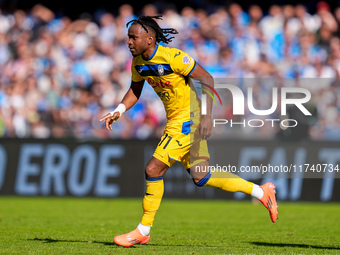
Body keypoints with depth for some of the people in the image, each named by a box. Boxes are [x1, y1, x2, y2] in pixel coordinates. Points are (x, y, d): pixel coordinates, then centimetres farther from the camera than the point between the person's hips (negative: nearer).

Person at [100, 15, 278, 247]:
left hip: (188, 120, -9)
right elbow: (135, 90, 18)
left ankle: (143, 231, 1)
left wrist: (207, 116, -26)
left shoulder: (173, 57, -22)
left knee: (153, 170, -12)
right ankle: (262, 192, 23)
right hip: (176, 121, 9)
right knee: (201, 177, 12)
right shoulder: (138, 62, 2)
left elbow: (207, 80, -18)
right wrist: (118, 111, 0)